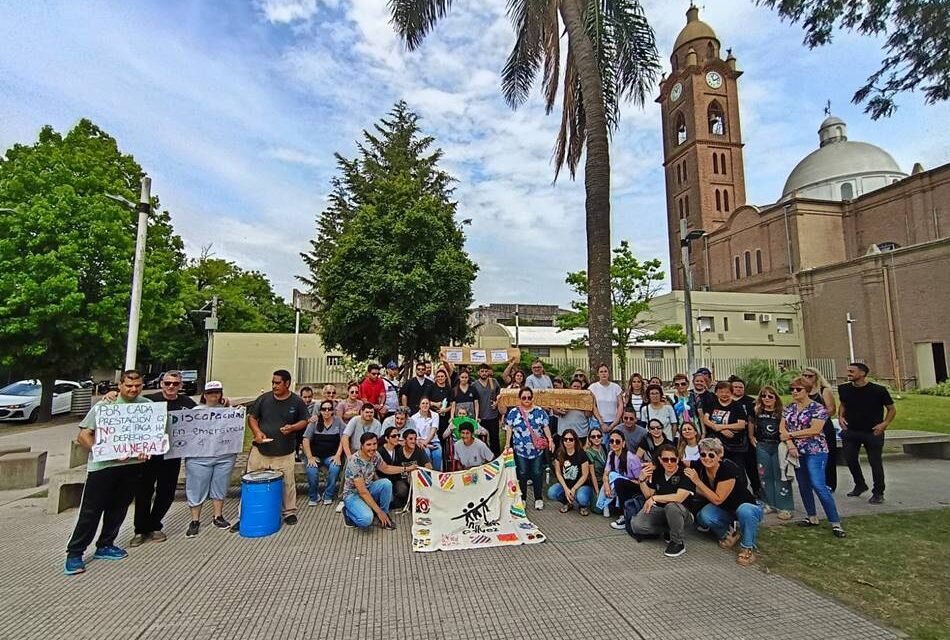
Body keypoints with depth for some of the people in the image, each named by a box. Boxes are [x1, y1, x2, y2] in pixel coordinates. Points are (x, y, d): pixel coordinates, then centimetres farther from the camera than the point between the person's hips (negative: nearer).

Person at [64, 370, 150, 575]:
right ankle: (74, 553, 15)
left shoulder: (148, 405, 1)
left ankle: (105, 546, 30)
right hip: (102, 466, -3)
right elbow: (83, 436, -8)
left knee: (118, 509, 14)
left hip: (132, 465, 4)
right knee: (91, 511, 2)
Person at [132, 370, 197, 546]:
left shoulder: (187, 403, 4)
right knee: (144, 491, 5)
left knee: (166, 492, 11)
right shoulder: (150, 399, -4)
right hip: (149, 453, -2)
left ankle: (154, 527, 29)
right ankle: (140, 530, 21)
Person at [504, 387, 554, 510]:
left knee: (537, 473, 7)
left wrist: (550, 439, -7)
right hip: (520, 449, 0)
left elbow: (545, 427, 4)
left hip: (537, 448, 1)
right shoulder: (513, 412, 0)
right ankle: (522, 499, 21)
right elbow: (509, 429, 2)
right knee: (522, 474, 7)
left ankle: (538, 499, 21)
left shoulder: (540, 411, 2)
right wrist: (508, 444, -1)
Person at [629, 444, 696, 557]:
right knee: (636, 525, -17)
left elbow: (679, 497, -31)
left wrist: (655, 498, -24)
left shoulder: (685, 474, -19)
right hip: (660, 510, 5)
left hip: (683, 513, -5)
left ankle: (678, 543, -15)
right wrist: (642, 480, -12)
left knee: (671, 506, -40)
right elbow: (649, 495, 6)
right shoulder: (657, 472, -1)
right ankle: (670, 530, 6)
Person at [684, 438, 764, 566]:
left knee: (744, 511, -38)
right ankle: (728, 534, 7)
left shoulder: (728, 469, -29)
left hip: (748, 507, -4)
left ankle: (748, 548, -11)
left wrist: (697, 481, -31)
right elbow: (703, 493, -1)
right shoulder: (701, 469, -13)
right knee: (704, 516, -25)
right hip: (725, 510, 5)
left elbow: (717, 500, -27)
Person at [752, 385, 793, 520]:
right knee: (765, 476, 10)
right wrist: (752, 437, 6)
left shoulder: (781, 412, -4)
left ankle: (784, 507, 5)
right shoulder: (757, 412, 4)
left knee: (781, 477, -2)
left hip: (778, 447, -3)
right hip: (762, 447, 3)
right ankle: (770, 504, 21)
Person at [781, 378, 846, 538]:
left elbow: (815, 430, -19)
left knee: (818, 485, -14)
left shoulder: (818, 408, -9)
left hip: (815, 452, -6)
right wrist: (790, 444, -12)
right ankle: (812, 517, 25)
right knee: (803, 486, 12)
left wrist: (790, 434, -14)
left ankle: (836, 523, -5)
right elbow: (782, 427, 3)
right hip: (796, 452, 6)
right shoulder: (789, 408, 8)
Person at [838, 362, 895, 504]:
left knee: (875, 462, 2)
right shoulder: (844, 389, -1)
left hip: (873, 432, -4)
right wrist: (840, 416, -1)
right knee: (850, 459, 8)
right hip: (850, 431, 4)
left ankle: (878, 493, 17)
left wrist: (885, 423, -15)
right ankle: (860, 485, 30)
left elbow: (892, 409, -2)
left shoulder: (878, 390, -11)